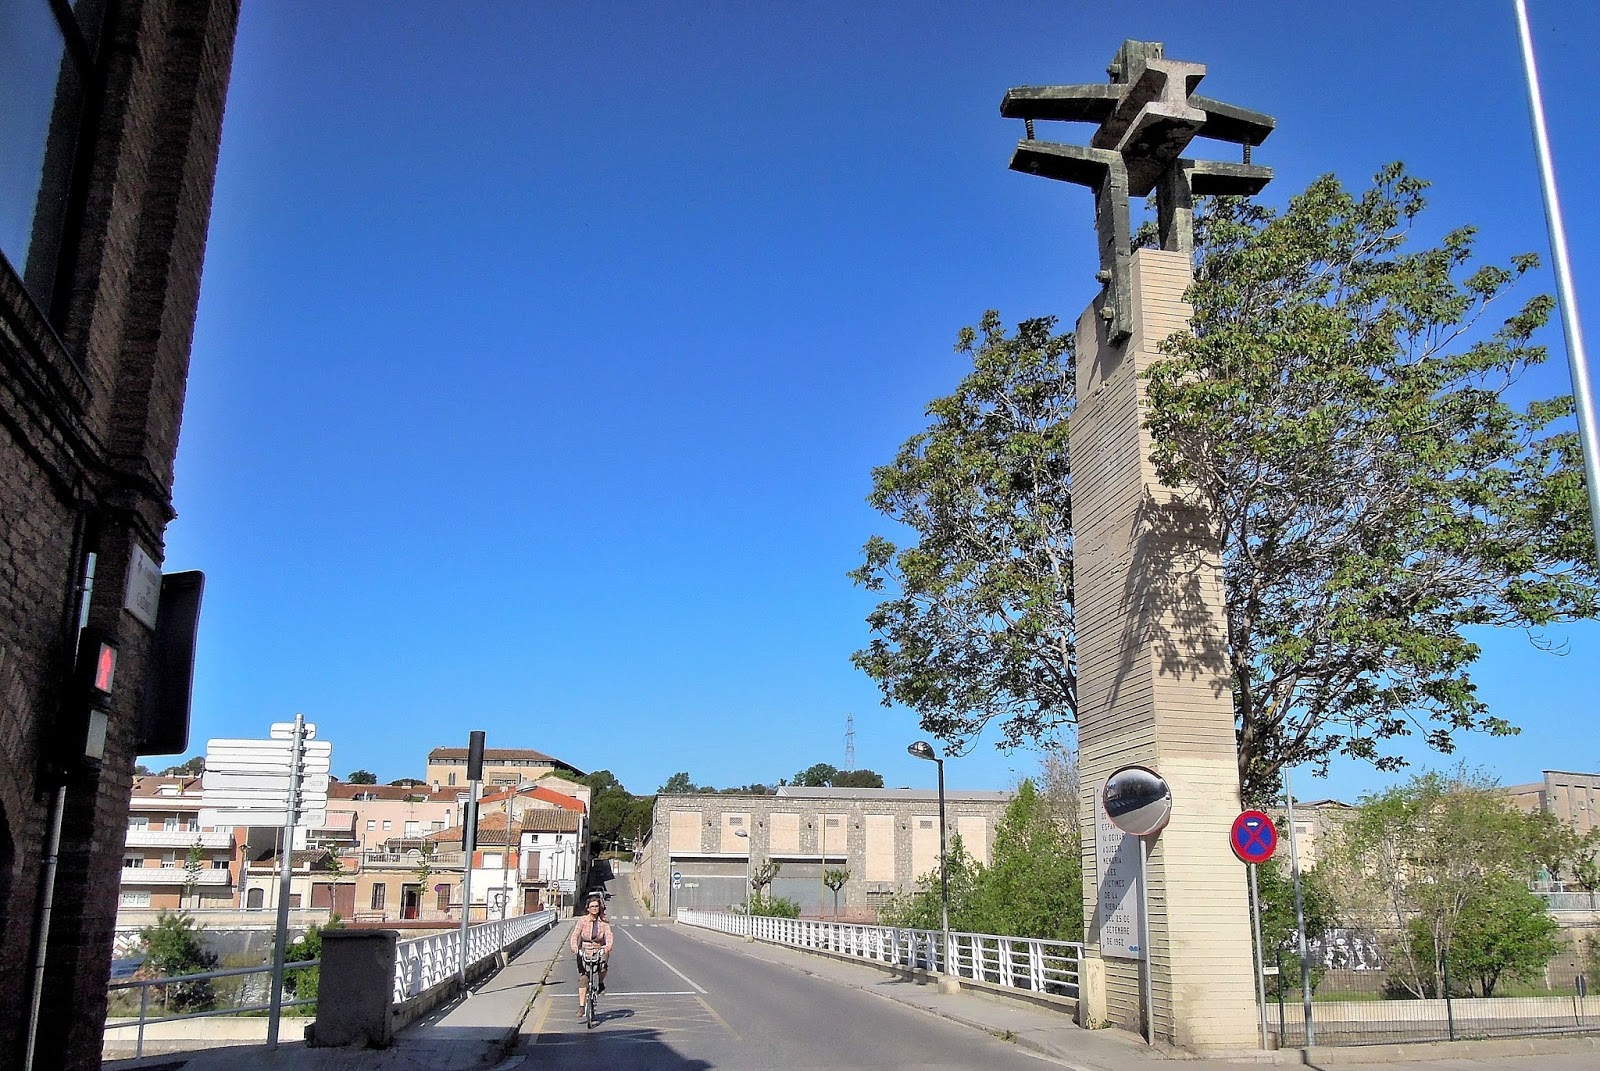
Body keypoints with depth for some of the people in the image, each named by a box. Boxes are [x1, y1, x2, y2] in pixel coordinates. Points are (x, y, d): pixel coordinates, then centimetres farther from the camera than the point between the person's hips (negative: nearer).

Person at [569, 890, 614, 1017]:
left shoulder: (603, 922, -1)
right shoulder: (583, 921, -3)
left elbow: (609, 935, -14)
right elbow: (575, 935, -14)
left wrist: (608, 946, -35)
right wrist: (574, 946, -34)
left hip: (599, 950, 0)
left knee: (603, 966, -29)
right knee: (583, 978, -9)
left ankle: (601, 983, 2)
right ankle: (581, 1006, -4)